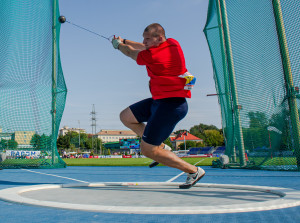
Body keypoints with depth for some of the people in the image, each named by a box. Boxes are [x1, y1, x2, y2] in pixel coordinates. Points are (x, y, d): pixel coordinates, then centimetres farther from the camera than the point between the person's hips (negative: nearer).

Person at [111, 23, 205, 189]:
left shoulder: (152, 55, -20)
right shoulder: (173, 43, 5)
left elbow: (131, 53, 3)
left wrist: (118, 45, 24)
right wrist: (124, 41, 31)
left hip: (170, 106, -10)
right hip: (160, 101, 10)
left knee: (147, 150, -4)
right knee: (126, 117, 14)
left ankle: (194, 171, 6)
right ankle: (160, 147, 17)